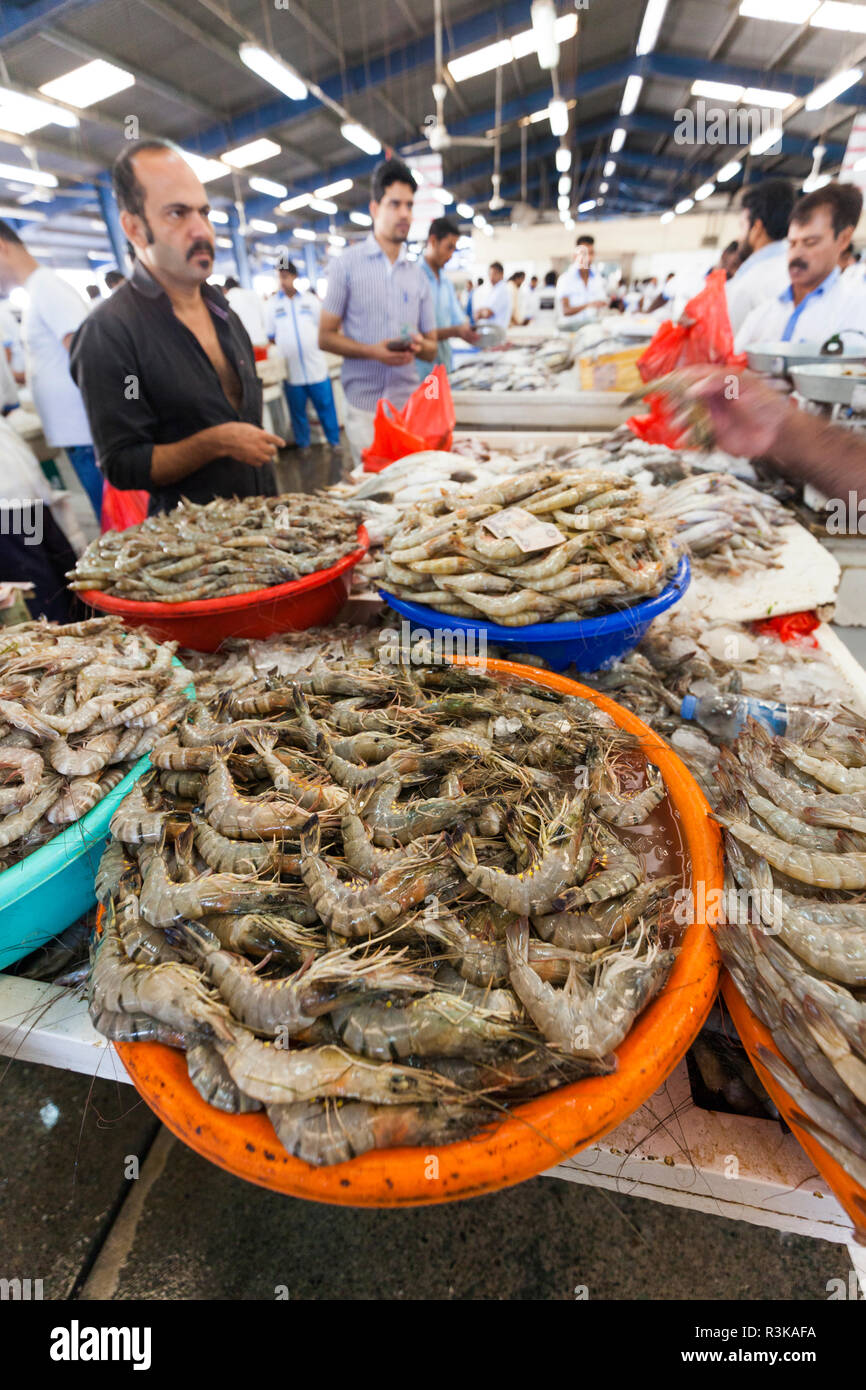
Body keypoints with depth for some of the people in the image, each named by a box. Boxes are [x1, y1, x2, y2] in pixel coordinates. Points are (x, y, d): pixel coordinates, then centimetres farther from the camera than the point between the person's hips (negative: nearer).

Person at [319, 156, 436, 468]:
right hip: (364, 405, -3)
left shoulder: (417, 274, 15)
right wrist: (373, 351, -16)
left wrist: (419, 345, -10)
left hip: (409, 403, 4)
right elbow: (325, 337, 0)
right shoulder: (347, 264, 4)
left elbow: (432, 350, 15)